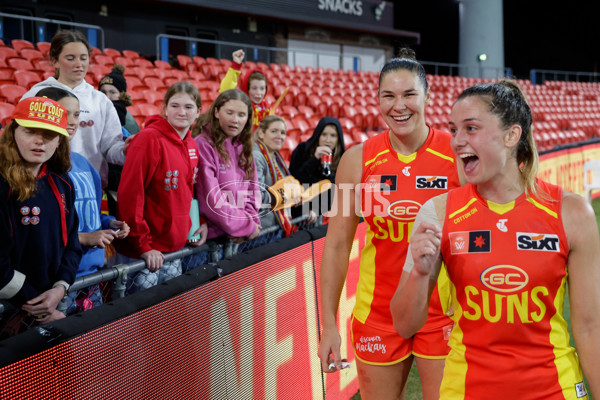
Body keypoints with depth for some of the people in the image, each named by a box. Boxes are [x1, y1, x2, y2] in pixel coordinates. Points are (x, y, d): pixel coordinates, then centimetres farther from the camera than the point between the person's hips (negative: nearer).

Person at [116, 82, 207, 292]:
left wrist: (201, 221, 6)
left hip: (176, 248, 7)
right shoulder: (149, 138, -14)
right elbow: (130, 194, -18)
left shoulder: (192, 146, 8)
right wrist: (142, 245, -18)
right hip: (143, 251, -7)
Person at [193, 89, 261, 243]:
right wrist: (246, 226, -10)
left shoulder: (243, 147, 12)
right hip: (213, 235, -6)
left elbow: (252, 190, 13)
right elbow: (210, 198, -15)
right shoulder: (202, 145, -10)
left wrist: (252, 220, -5)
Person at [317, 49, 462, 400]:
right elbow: (338, 243, 1)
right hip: (378, 313, 1)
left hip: (442, 312, -1)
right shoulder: (357, 160, -3)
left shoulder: (457, 154, -6)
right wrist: (329, 324, -1)